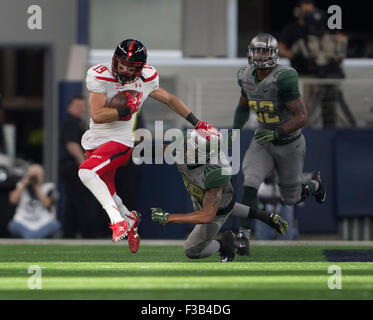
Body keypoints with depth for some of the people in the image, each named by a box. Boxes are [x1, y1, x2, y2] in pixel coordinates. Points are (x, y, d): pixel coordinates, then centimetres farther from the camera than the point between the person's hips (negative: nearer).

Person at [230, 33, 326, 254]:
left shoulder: (282, 78, -27)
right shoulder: (246, 77, -6)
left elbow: (302, 118, -26)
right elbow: (244, 106, 16)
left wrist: (277, 133, -38)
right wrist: (235, 131, 6)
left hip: (289, 143, -4)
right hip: (263, 142, 4)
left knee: (291, 199, 13)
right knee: (250, 183, -21)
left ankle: (314, 184, 47)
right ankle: (244, 234, -20)